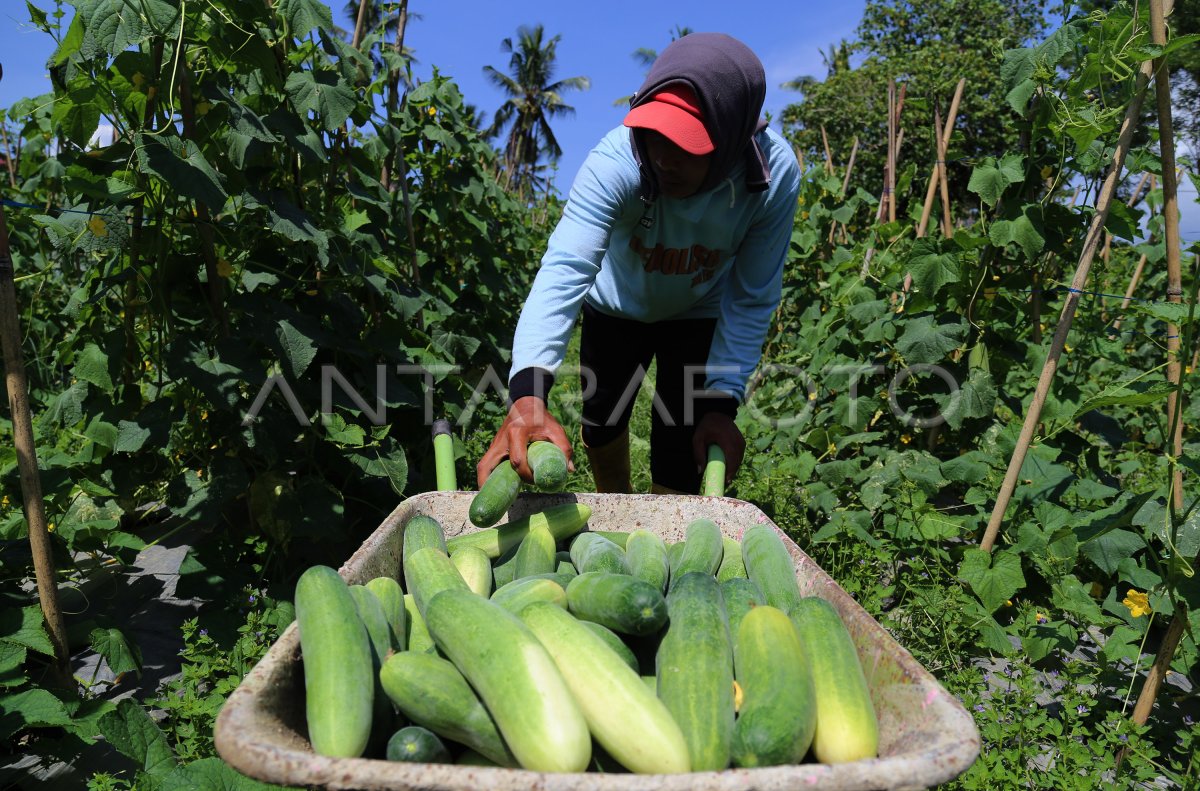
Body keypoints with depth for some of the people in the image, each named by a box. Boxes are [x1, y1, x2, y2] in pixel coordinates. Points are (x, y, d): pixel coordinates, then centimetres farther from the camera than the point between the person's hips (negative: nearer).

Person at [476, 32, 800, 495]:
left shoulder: (775, 175, -32)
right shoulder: (615, 161, -38)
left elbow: (752, 300, -24)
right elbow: (564, 269, -50)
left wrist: (722, 403, -30)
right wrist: (528, 396, -64)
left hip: (699, 317, 0)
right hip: (616, 306, 1)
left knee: (679, 456, -8)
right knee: (602, 422, 17)